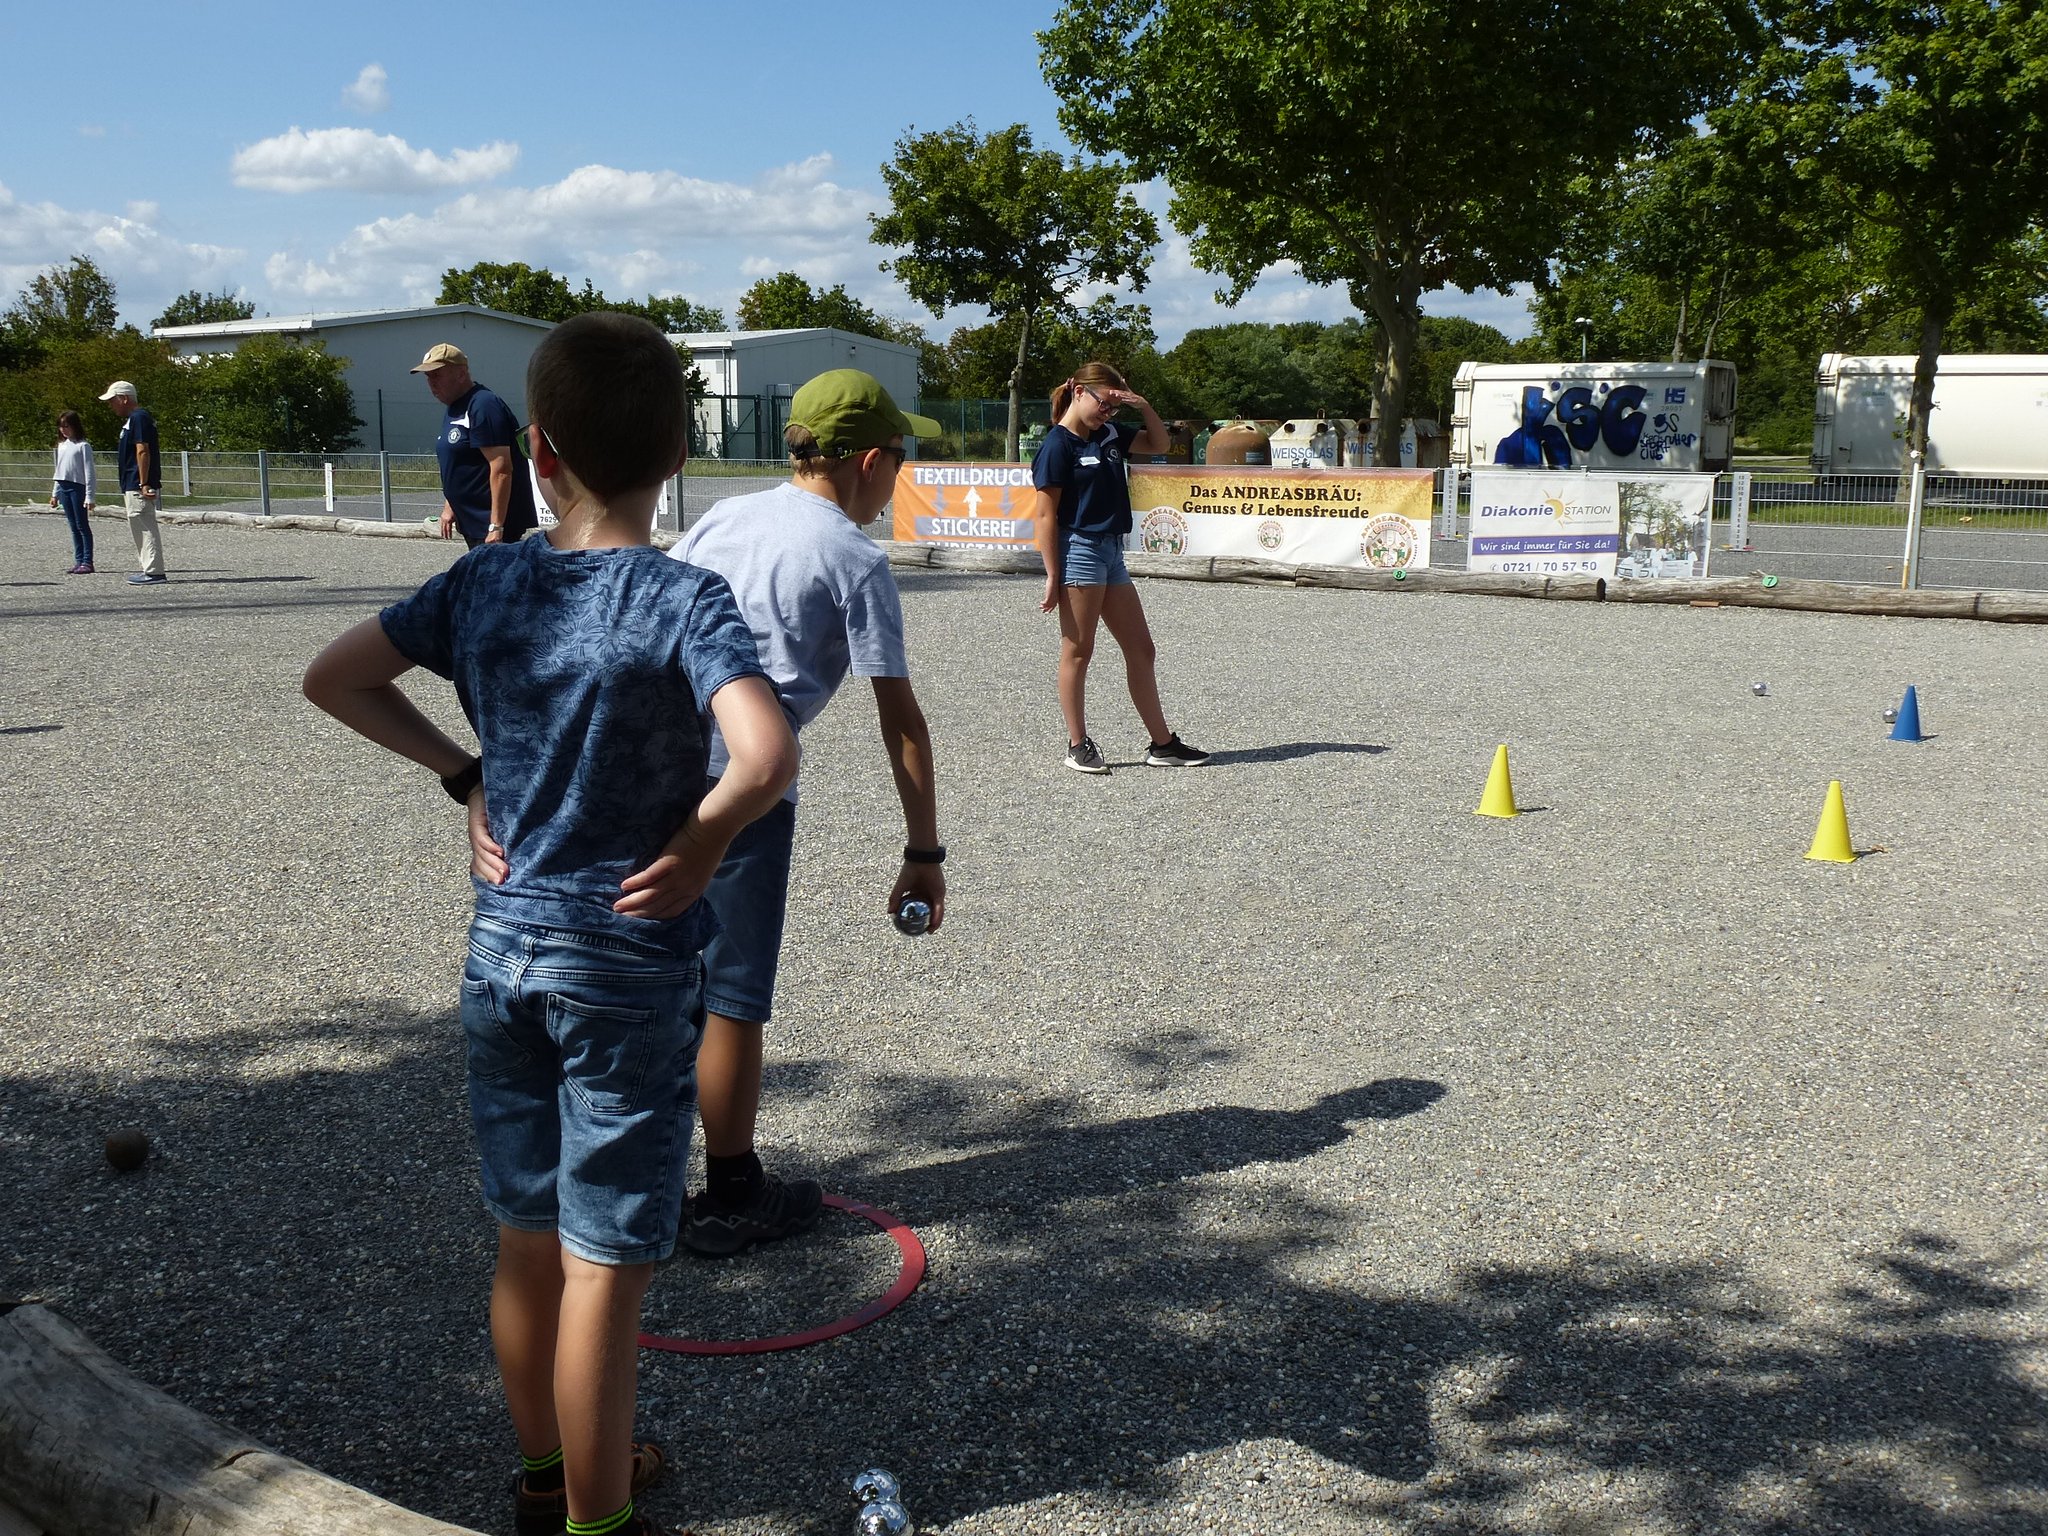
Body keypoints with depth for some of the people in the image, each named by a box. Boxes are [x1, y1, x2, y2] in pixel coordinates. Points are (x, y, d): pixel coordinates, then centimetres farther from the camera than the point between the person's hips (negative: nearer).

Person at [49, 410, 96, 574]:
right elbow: (59, 471, 20)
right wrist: (55, 494, 17)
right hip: (64, 488, 7)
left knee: (82, 525, -5)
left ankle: (87, 562, -4)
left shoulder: (83, 446, -7)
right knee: (73, 527, 8)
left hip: (78, 487, -7)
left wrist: (89, 496, -14)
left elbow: (89, 472, -10)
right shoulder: (61, 445, 15)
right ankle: (78, 560, 10)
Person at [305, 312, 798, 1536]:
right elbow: (768, 757, -32)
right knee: (606, 1267, 6)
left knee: (529, 1240, 20)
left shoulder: (483, 583, -1)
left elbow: (334, 679, 9)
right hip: (630, 970, -5)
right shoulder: (685, 601, -17)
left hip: (503, 951, 6)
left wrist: (463, 773, 8)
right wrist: (700, 842, -14)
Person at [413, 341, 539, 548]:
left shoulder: (483, 406, -17)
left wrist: (496, 527, -26)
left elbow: (501, 469, -23)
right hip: (473, 523, 10)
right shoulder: (454, 410, 14)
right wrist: (449, 507, 21)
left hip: (492, 526, -10)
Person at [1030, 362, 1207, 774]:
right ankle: (1078, 746, 10)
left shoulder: (1108, 434, 12)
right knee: (1078, 651, 0)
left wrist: (1144, 406, 5)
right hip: (1079, 550, -9)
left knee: (1142, 650, 9)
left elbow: (1158, 444, 24)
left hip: (1111, 552, 9)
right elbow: (1045, 515, -12)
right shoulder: (1058, 444, -10)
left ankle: (1162, 744, 16)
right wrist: (1053, 576, -16)